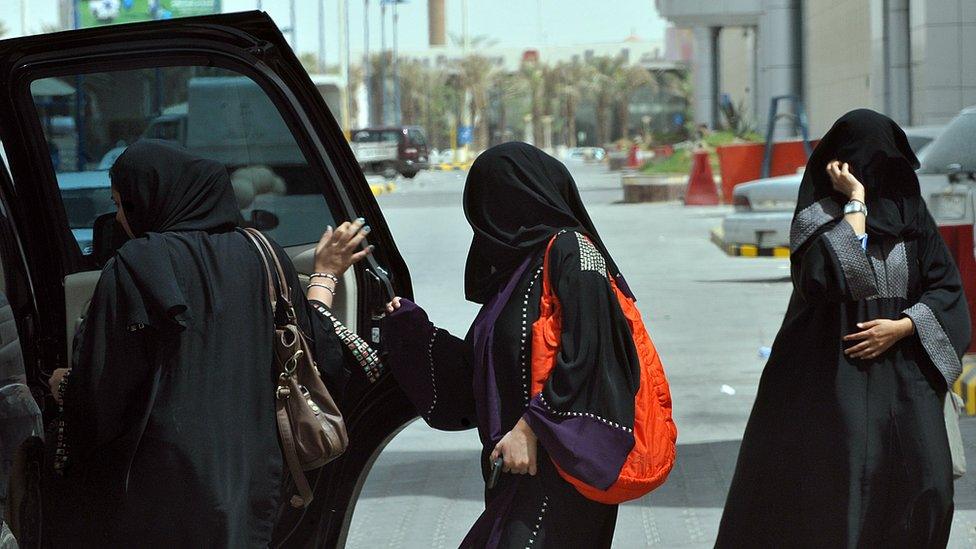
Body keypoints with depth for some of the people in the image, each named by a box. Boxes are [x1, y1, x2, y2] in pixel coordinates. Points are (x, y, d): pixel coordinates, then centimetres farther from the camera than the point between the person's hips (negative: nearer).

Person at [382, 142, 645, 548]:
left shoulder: (569, 252, -6)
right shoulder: (515, 263, 20)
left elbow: (582, 355, -17)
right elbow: (471, 367, 23)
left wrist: (531, 428, -19)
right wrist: (410, 326, 28)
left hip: (558, 464, -9)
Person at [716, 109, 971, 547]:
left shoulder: (909, 212, 10)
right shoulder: (817, 215, 0)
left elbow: (946, 289, 9)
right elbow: (841, 274, -19)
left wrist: (902, 327, -6)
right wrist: (855, 202, -12)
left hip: (904, 374, 4)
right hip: (837, 376, -3)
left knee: (924, 487, -7)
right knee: (843, 490, -11)